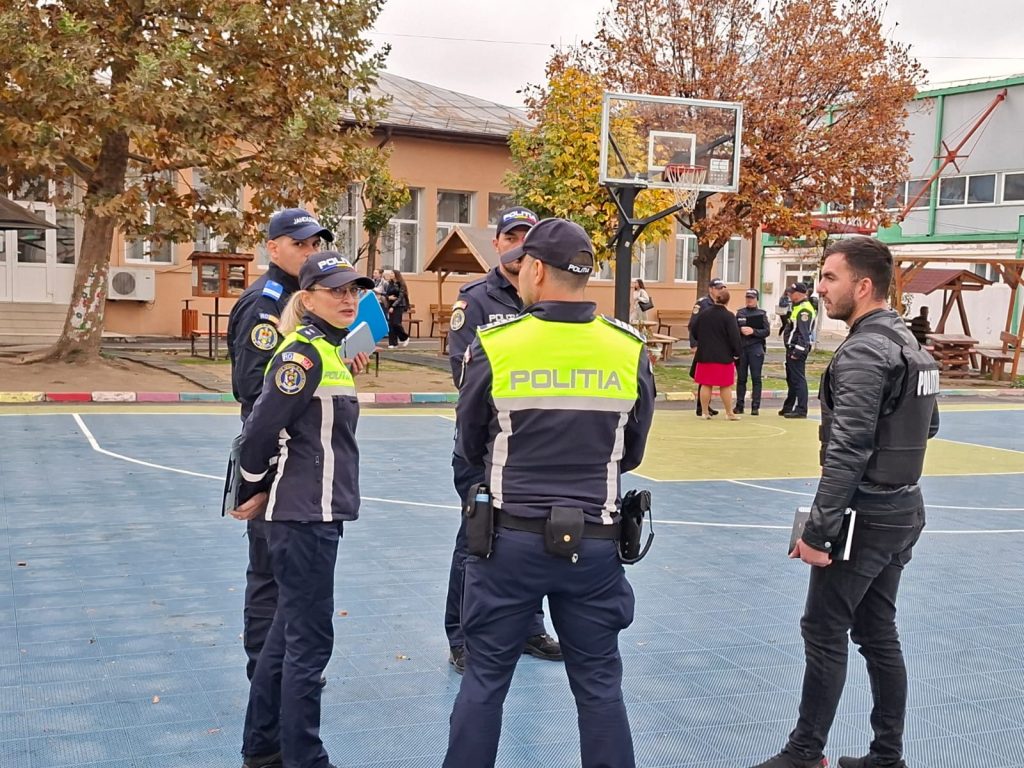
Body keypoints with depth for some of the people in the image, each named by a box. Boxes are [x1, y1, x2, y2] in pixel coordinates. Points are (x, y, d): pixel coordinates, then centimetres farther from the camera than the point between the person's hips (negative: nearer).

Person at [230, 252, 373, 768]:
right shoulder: (304, 354, -16)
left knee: (289, 633, 17)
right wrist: (252, 493, -5)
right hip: (303, 515, -10)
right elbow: (260, 430, -16)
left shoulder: (330, 351, 13)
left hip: (316, 513, 10)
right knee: (311, 642, -1)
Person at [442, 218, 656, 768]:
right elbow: (631, 454, 7)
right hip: (594, 541, 2)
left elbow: (470, 448, 3)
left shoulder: (493, 346, -10)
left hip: (512, 537, -2)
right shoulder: (630, 351, -4)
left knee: (485, 678, 12)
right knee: (599, 685, 13)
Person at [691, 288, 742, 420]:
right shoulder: (728, 316, -12)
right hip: (723, 357, -4)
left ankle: (705, 412, 10)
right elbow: (734, 337, -13)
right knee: (726, 386, 5)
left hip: (705, 355, 4)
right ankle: (729, 413, 12)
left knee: (705, 385, 9)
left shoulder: (703, 313, 2)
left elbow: (694, 332, 10)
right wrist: (736, 353, -2)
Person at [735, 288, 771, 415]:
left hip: (756, 348, -2)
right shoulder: (739, 313, 12)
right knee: (741, 378, 5)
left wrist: (753, 331, -15)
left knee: (756, 378, -3)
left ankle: (755, 406, -1)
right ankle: (739, 405, 11)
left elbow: (767, 331, -1)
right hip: (741, 347, 2)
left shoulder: (762, 313, 6)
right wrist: (741, 330, -12)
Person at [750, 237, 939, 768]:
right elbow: (928, 425, 21)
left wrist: (817, 530, -22)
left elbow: (848, 453, -24)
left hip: (866, 517, -9)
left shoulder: (863, 352, -19)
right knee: (878, 634, 15)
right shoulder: (908, 343, 10)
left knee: (824, 634, 1)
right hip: (902, 510, 9)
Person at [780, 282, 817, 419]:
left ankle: (801, 410, -7)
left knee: (798, 379, -9)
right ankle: (788, 407, 27)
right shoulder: (798, 307, 18)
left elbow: (804, 333, -23)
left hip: (798, 350, -11)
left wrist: (798, 350, -25)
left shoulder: (804, 309, -16)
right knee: (791, 379, 17)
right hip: (792, 348, 11)